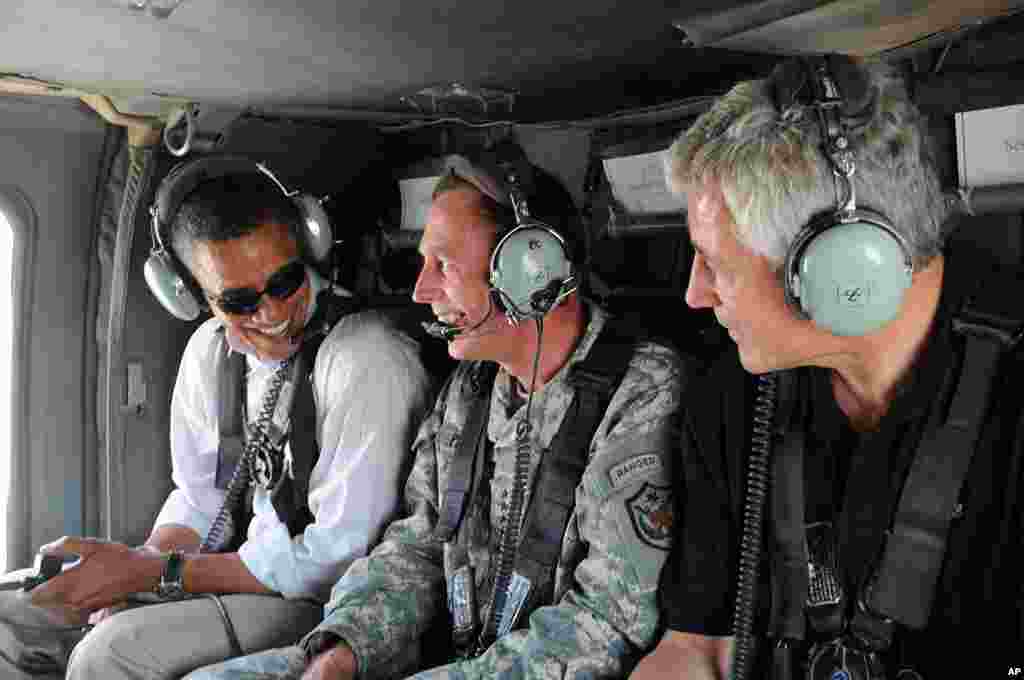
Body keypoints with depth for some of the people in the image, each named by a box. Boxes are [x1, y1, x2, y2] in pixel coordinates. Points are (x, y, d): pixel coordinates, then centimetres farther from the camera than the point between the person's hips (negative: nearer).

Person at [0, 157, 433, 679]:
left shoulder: (369, 358, -22)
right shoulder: (209, 351, 2)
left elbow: (335, 559, -22)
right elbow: (200, 498, 12)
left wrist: (155, 572, -19)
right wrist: (138, 565, -10)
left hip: (330, 603, -7)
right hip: (255, 567, 7)